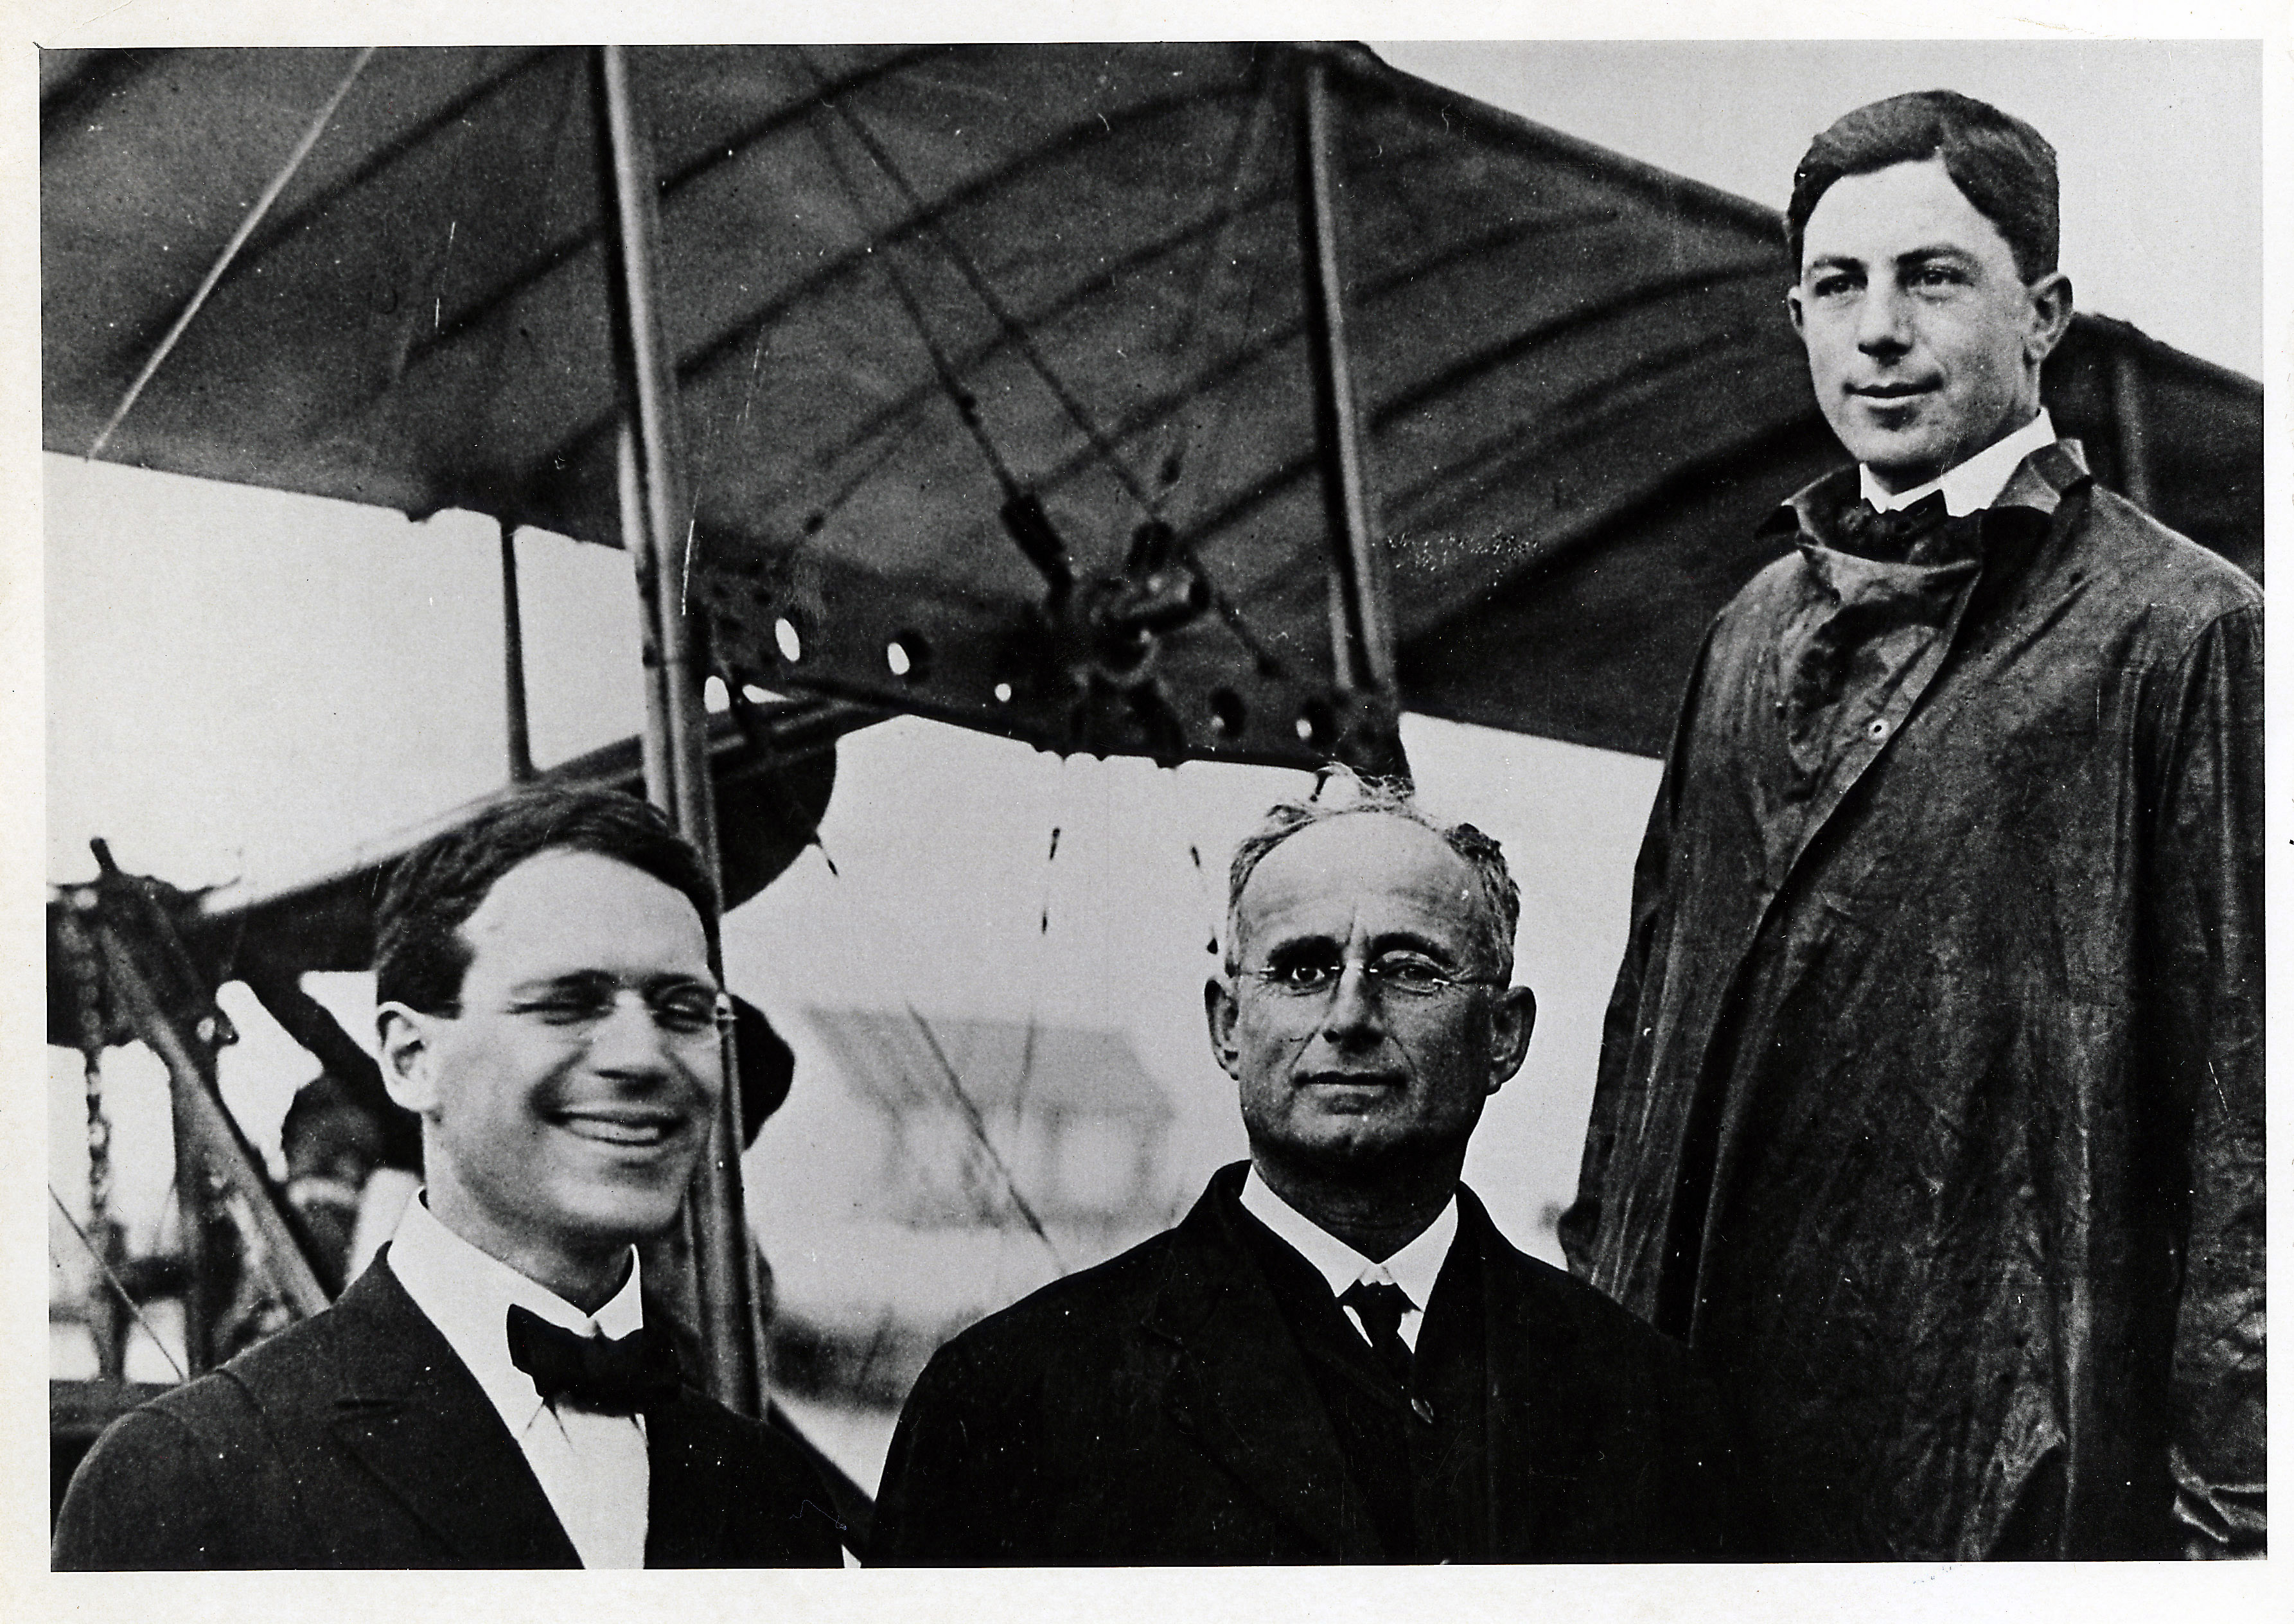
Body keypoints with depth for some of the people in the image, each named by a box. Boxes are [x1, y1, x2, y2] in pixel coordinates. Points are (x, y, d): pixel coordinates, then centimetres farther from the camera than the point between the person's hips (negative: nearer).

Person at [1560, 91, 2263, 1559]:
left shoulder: (2181, 627, -5)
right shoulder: (1760, 622, 15)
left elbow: (2241, 1101, -9)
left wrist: (2230, 1498, -13)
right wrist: (1597, 1305, 11)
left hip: (2007, 1435, -5)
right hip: (1703, 1391, 6)